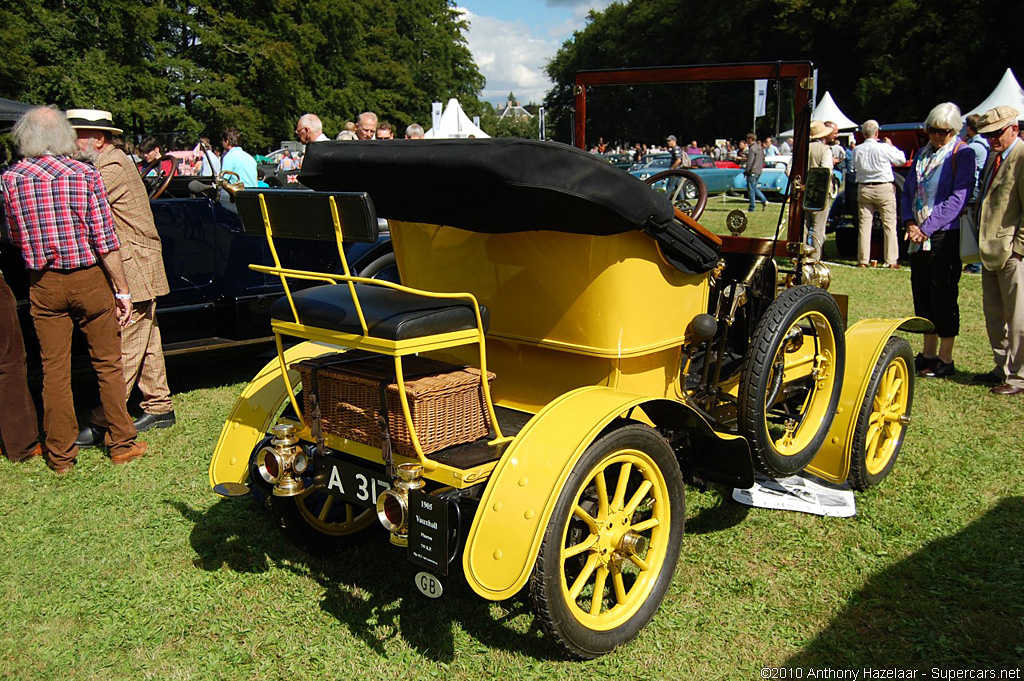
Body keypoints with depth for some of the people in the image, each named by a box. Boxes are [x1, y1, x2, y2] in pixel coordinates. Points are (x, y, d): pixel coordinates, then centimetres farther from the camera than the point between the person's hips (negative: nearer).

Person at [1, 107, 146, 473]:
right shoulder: (85, 175, -9)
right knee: (108, 363, 10)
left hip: (43, 284, 2)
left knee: (54, 370, 9)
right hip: (88, 279, -2)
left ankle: (60, 454, 18)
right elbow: (105, 240, -11)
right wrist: (123, 291, -6)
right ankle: (122, 443, 18)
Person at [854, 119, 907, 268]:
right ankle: (891, 260, 2)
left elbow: (855, 167, 9)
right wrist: (891, 146, 14)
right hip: (884, 189, -3)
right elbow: (902, 159, 3)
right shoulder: (884, 148, -10)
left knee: (864, 224, 5)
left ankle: (863, 260, 4)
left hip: (864, 188, 3)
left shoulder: (858, 150, -2)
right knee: (889, 224, 3)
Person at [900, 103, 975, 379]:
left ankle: (945, 360, 7)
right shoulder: (921, 154, 15)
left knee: (943, 295, -2)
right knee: (922, 294, 10)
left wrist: (927, 227, -17)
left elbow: (958, 198, -14)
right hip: (919, 236, 7)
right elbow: (907, 192, 15)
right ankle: (928, 353, 21)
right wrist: (909, 222, -3)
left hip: (946, 235, -6)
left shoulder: (963, 154, -5)